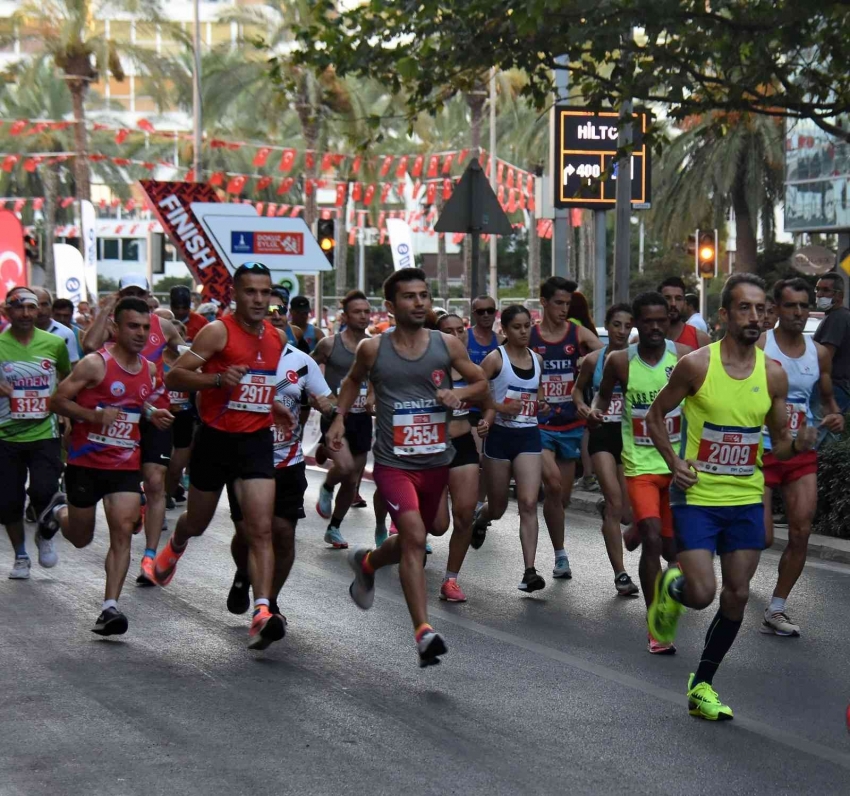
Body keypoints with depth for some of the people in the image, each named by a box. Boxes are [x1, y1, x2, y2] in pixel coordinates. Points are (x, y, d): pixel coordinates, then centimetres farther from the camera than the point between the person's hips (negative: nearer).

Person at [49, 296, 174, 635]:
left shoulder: (149, 370, 5)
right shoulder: (95, 364, -14)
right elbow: (58, 401, -12)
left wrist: (152, 415, 3)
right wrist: (94, 415, -26)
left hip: (125, 465, 4)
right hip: (86, 463, -4)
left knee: (122, 532, -12)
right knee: (81, 538, 11)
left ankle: (110, 607, -12)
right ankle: (59, 515, 47)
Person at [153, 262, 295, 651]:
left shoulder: (277, 337, 7)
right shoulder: (218, 331, -11)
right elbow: (174, 376, -15)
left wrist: (272, 407, 11)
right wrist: (217, 379, -30)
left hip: (256, 441, 3)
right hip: (215, 439, -3)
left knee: (261, 529, -13)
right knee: (197, 523, 18)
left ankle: (262, 612, -20)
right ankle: (175, 546, 54)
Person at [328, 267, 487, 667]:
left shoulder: (447, 345, 0)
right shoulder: (373, 349, -2)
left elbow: (481, 383, 10)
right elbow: (353, 380, 19)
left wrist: (459, 394, -11)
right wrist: (340, 416, 6)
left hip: (436, 461, 4)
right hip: (393, 463, -4)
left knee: (413, 540, 19)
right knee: (414, 536, -22)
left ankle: (366, 562, 52)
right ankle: (424, 631, -22)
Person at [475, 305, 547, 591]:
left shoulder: (537, 360, 8)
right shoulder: (495, 358, -6)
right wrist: (498, 408, -22)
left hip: (529, 437, 3)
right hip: (500, 435, -3)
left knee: (528, 503, -12)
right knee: (497, 507, 10)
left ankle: (529, 572, -15)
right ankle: (478, 519, 48)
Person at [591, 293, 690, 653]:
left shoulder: (684, 356, -4)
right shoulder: (619, 361, -4)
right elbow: (604, 393, 13)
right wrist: (597, 409, -9)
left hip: (678, 463, 2)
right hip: (640, 464, -2)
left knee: (672, 545, 11)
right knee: (652, 540, -16)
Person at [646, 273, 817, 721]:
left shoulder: (773, 375, -1)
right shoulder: (696, 365, -10)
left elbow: (779, 444, 8)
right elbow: (655, 416, 3)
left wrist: (798, 445, -14)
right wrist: (674, 462, -11)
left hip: (746, 499, 4)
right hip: (697, 497, -4)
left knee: (737, 595, 4)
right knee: (701, 593, -13)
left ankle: (702, 685, 21)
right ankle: (671, 587, 25)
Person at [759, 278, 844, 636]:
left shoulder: (819, 354, 6)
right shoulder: (758, 346, -8)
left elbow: (827, 396, 20)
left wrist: (835, 416, 0)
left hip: (802, 455, 5)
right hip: (762, 452, -4)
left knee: (801, 534, -1)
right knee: (762, 538, -7)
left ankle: (776, 611, 12)